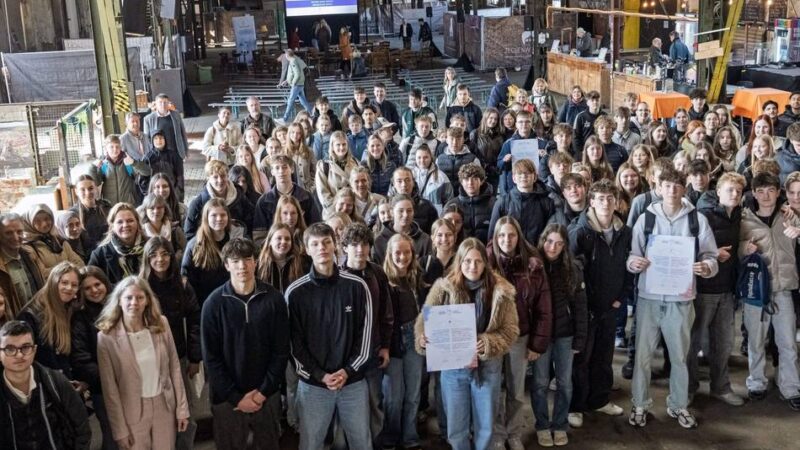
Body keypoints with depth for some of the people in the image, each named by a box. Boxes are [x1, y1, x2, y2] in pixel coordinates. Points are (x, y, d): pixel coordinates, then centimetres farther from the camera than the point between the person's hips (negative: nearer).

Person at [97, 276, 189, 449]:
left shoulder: (161, 324, -5)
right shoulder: (106, 337, -14)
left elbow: (174, 368, 2)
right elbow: (110, 388, -9)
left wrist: (182, 408, 2)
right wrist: (120, 429, -6)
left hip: (164, 407, 2)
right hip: (132, 413, -2)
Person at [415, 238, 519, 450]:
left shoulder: (501, 290, -6)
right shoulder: (444, 288, -7)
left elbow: (510, 330, -6)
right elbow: (424, 319, -7)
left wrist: (488, 345, -23)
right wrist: (422, 338, -29)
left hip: (488, 366, 0)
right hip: (453, 366, 0)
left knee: (485, 426, 14)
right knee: (456, 427, 11)